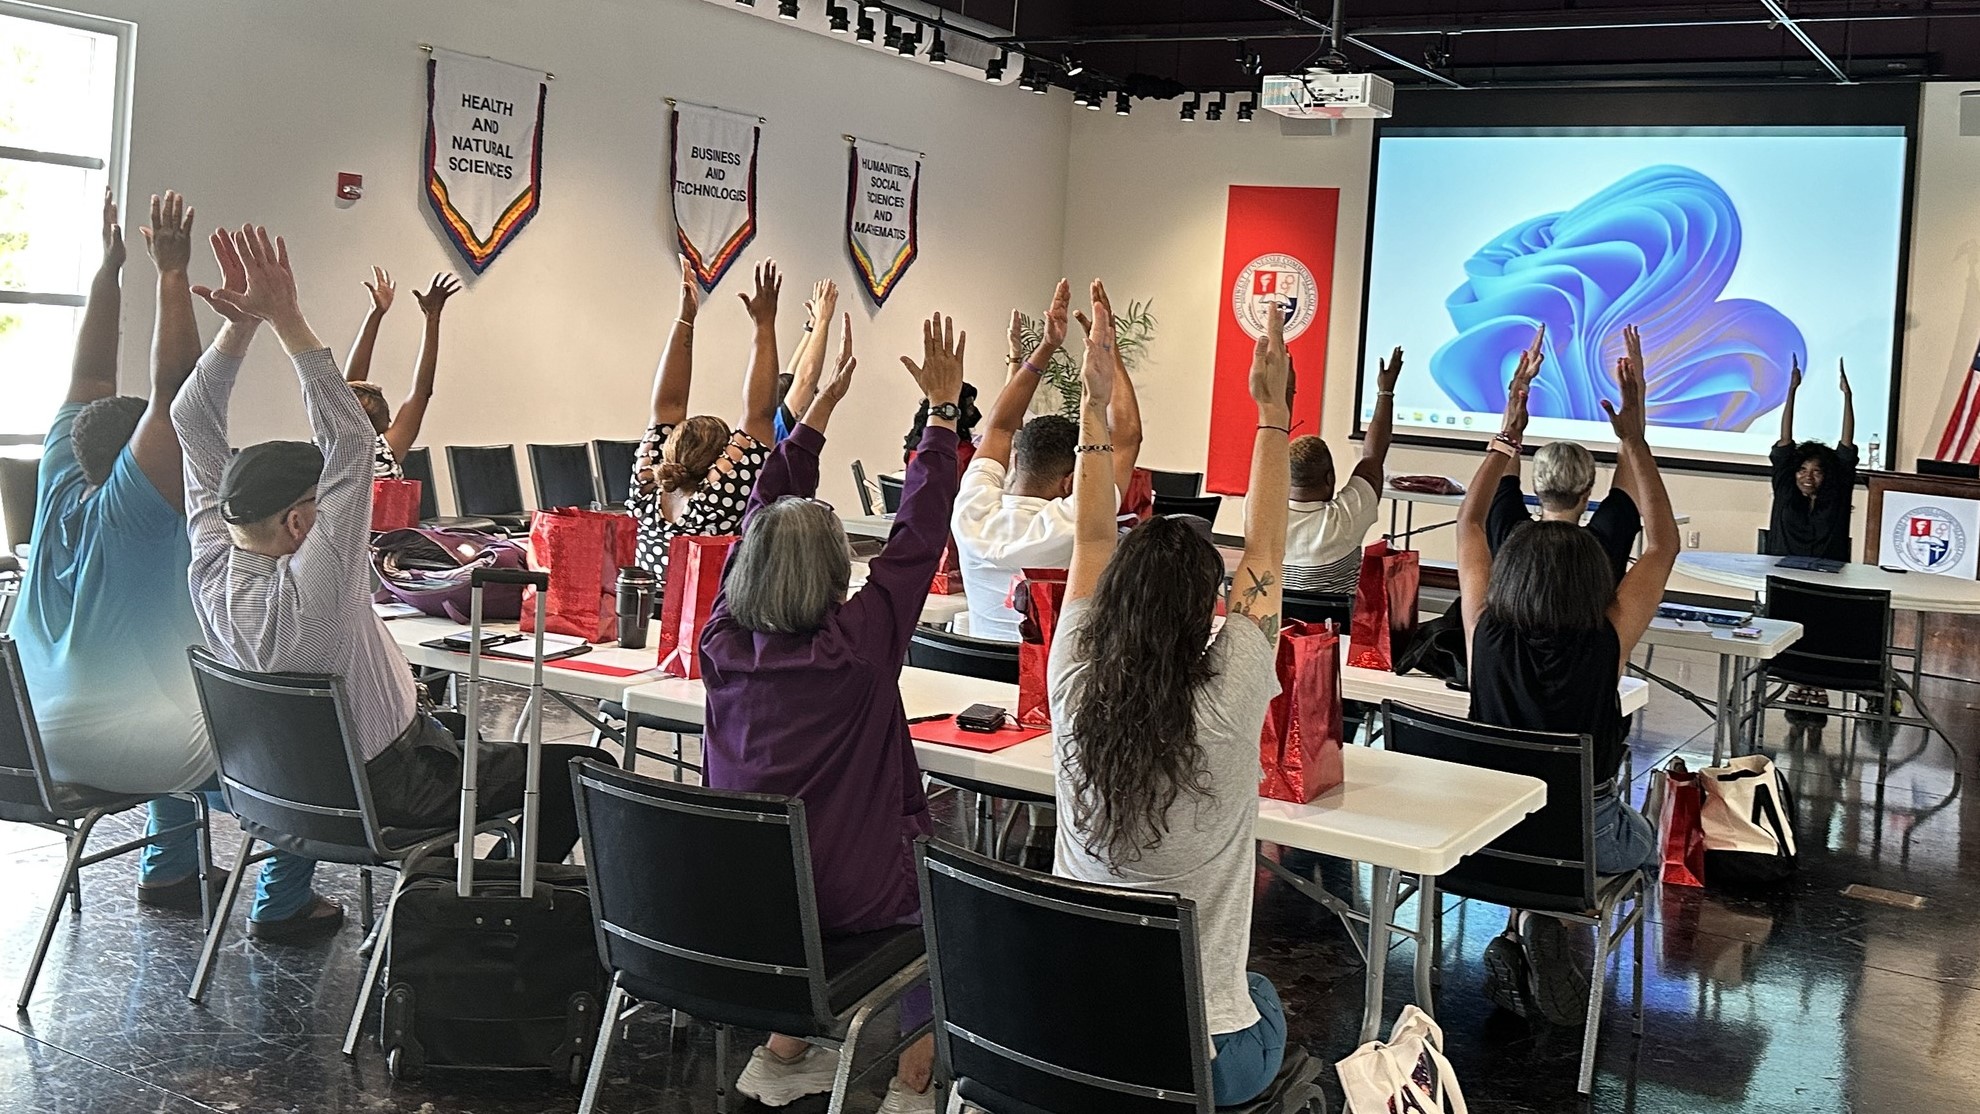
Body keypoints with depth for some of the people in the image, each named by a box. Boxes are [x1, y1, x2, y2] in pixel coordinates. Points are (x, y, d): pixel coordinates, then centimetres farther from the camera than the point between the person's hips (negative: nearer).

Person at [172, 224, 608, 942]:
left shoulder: (211, 573, -14)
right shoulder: (309, 589, -35)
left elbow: (194, 422, -8)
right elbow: (351, 440, -35)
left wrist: (241, 321, -17)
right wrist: (284, 319, -33)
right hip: (388, 789, -8)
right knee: (580, 767, 0)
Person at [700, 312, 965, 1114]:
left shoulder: (722, 643, -7)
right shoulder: (857, 647, -21)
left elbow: (764, 511, 3)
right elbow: (920, 530, -15)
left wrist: (824, 402, 9)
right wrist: (942, 407, -6)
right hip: (847, 896, -5)